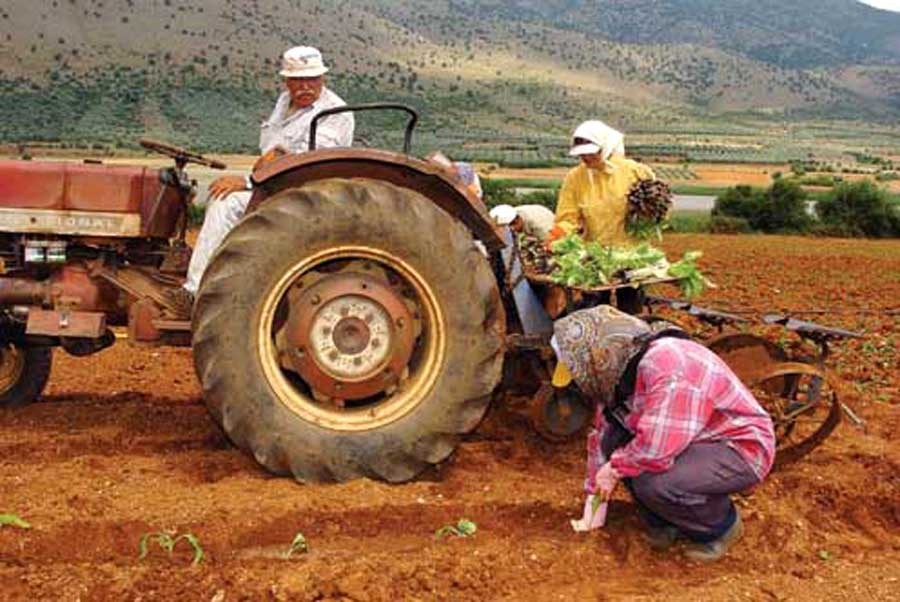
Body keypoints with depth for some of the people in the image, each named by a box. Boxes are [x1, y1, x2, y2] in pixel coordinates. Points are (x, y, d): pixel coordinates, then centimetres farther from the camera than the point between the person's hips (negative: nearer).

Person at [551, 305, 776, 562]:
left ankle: (720, 526, 0)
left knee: (653, 483, -30)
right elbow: (600, 434, 10)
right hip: (695, 442, 9)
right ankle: (662, 524, 10)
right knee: (614, 439, -5)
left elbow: (656, 447, -36)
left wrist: (615, 468, -18)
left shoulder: (667, 365, -31)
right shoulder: (619, 372, 0)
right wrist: (595, 495, 16)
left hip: (743, 448, -9)